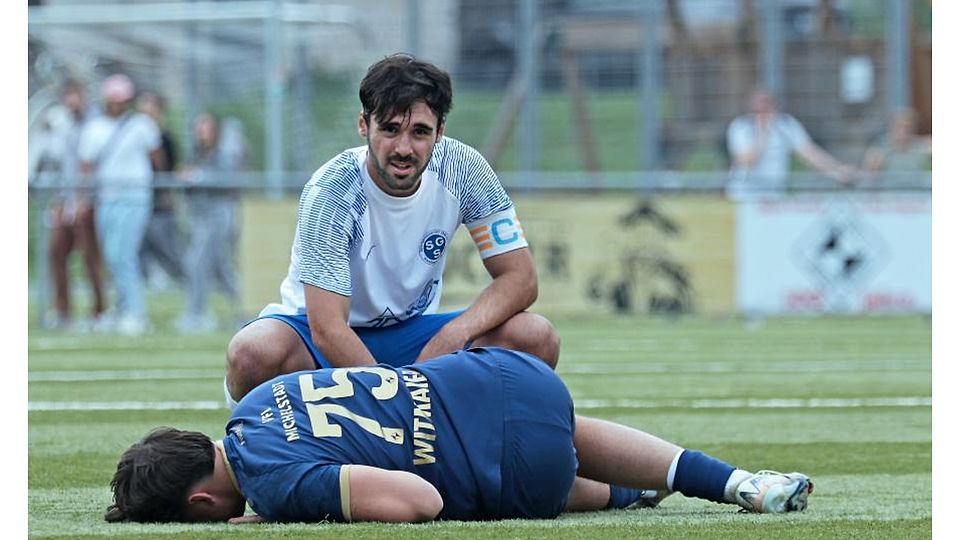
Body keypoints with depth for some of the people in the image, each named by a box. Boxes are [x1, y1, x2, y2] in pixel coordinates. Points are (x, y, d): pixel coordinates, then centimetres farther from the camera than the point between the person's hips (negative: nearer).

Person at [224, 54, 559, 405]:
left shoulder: (463, 169, -14)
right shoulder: (329, 193, -25)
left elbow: (520, 278, -12)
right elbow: (327, 330, -30)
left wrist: (453, 336, -30)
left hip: (410, 333, 3)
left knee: (537, 339, -22)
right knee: (254, 353, -38)